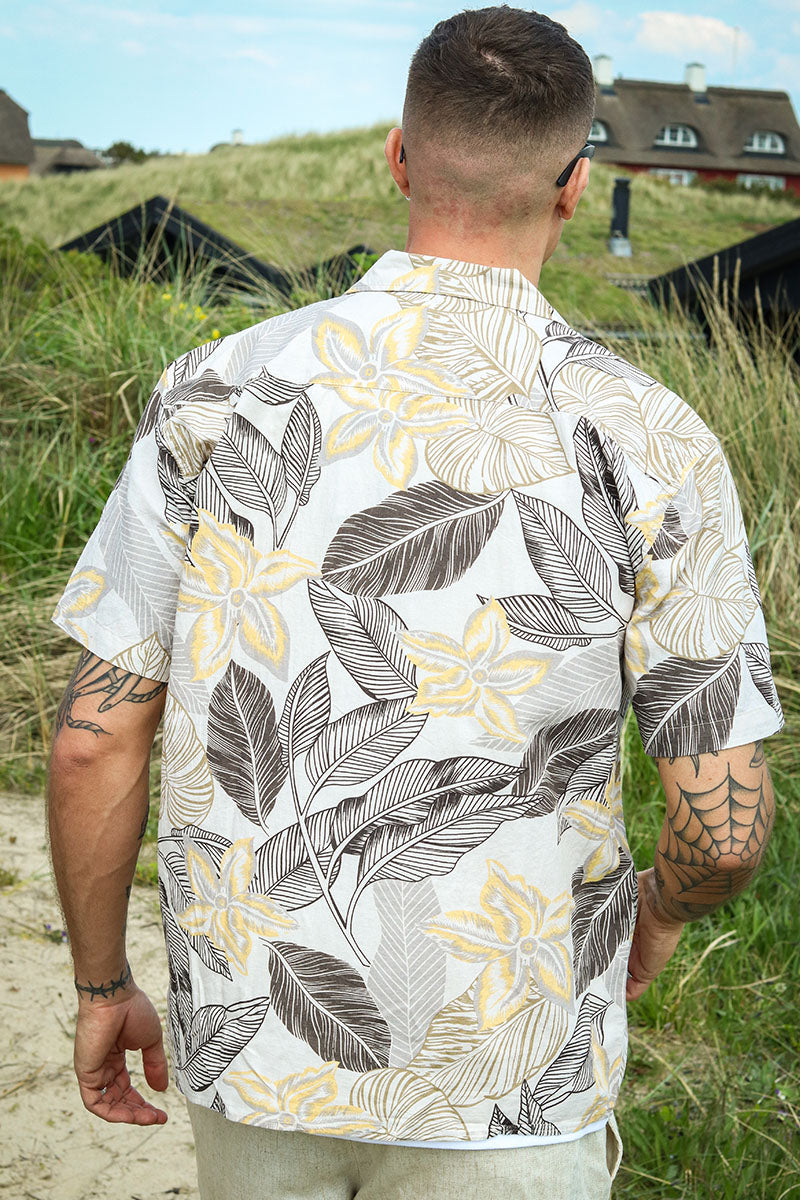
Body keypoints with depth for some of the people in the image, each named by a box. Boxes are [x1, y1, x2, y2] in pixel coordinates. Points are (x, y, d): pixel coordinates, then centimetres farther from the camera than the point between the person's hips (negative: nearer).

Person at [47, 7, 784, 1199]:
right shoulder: (650, 444, -14)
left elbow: (95, 741, -7)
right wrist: (661, 912, 13)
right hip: (501, 1086, -2)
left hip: (255, 1048, 2)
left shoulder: (220, 395, -10)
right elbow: (726, 821, -12)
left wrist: (103, 983, 10)